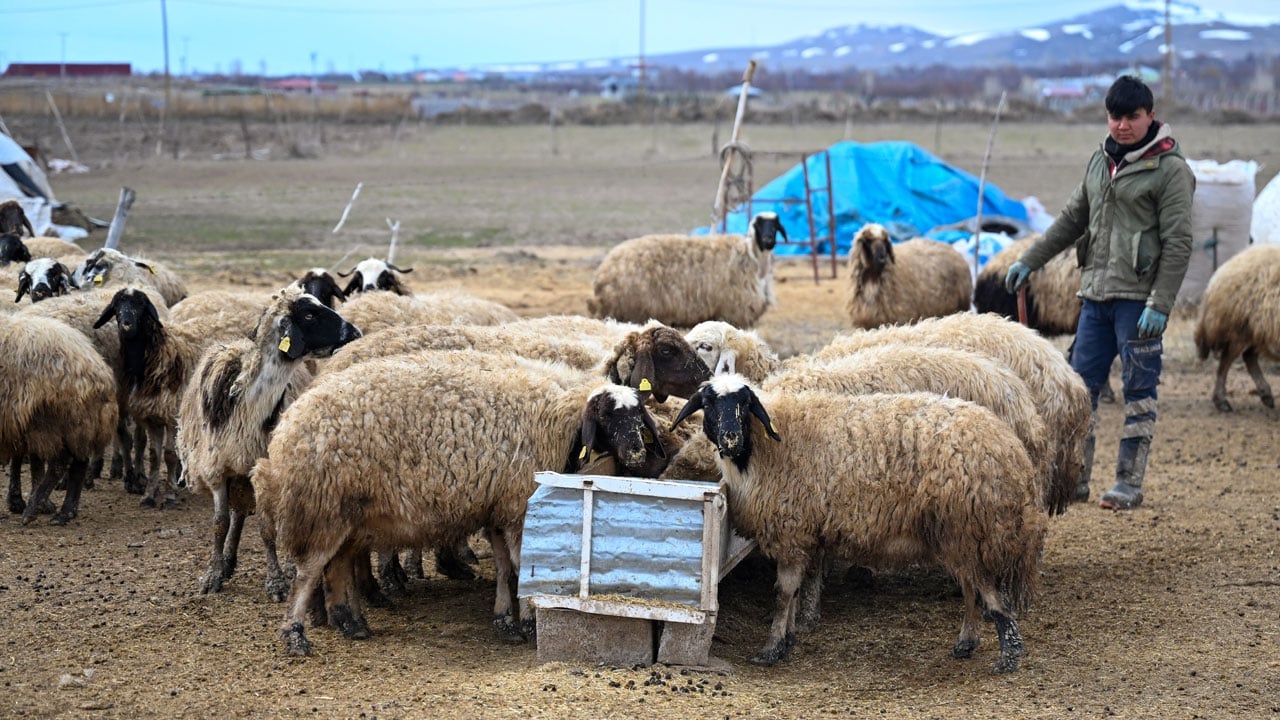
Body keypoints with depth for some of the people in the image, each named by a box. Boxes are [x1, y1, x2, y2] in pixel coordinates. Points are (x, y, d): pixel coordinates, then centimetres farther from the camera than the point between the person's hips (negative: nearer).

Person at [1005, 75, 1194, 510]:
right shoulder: (1101, 161, 13)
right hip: (1096, 294, 7)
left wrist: (1159, 305, -17)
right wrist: (1029, 262, 19)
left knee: (1139, 391, 0)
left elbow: (1177, 244, -11)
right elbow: (1072, 220, 23)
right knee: (1081, 384, 7)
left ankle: (1129, 483, 6)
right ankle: (1075, 480, 13)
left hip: (1138, 298, -7)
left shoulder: (1169, 169, -7)